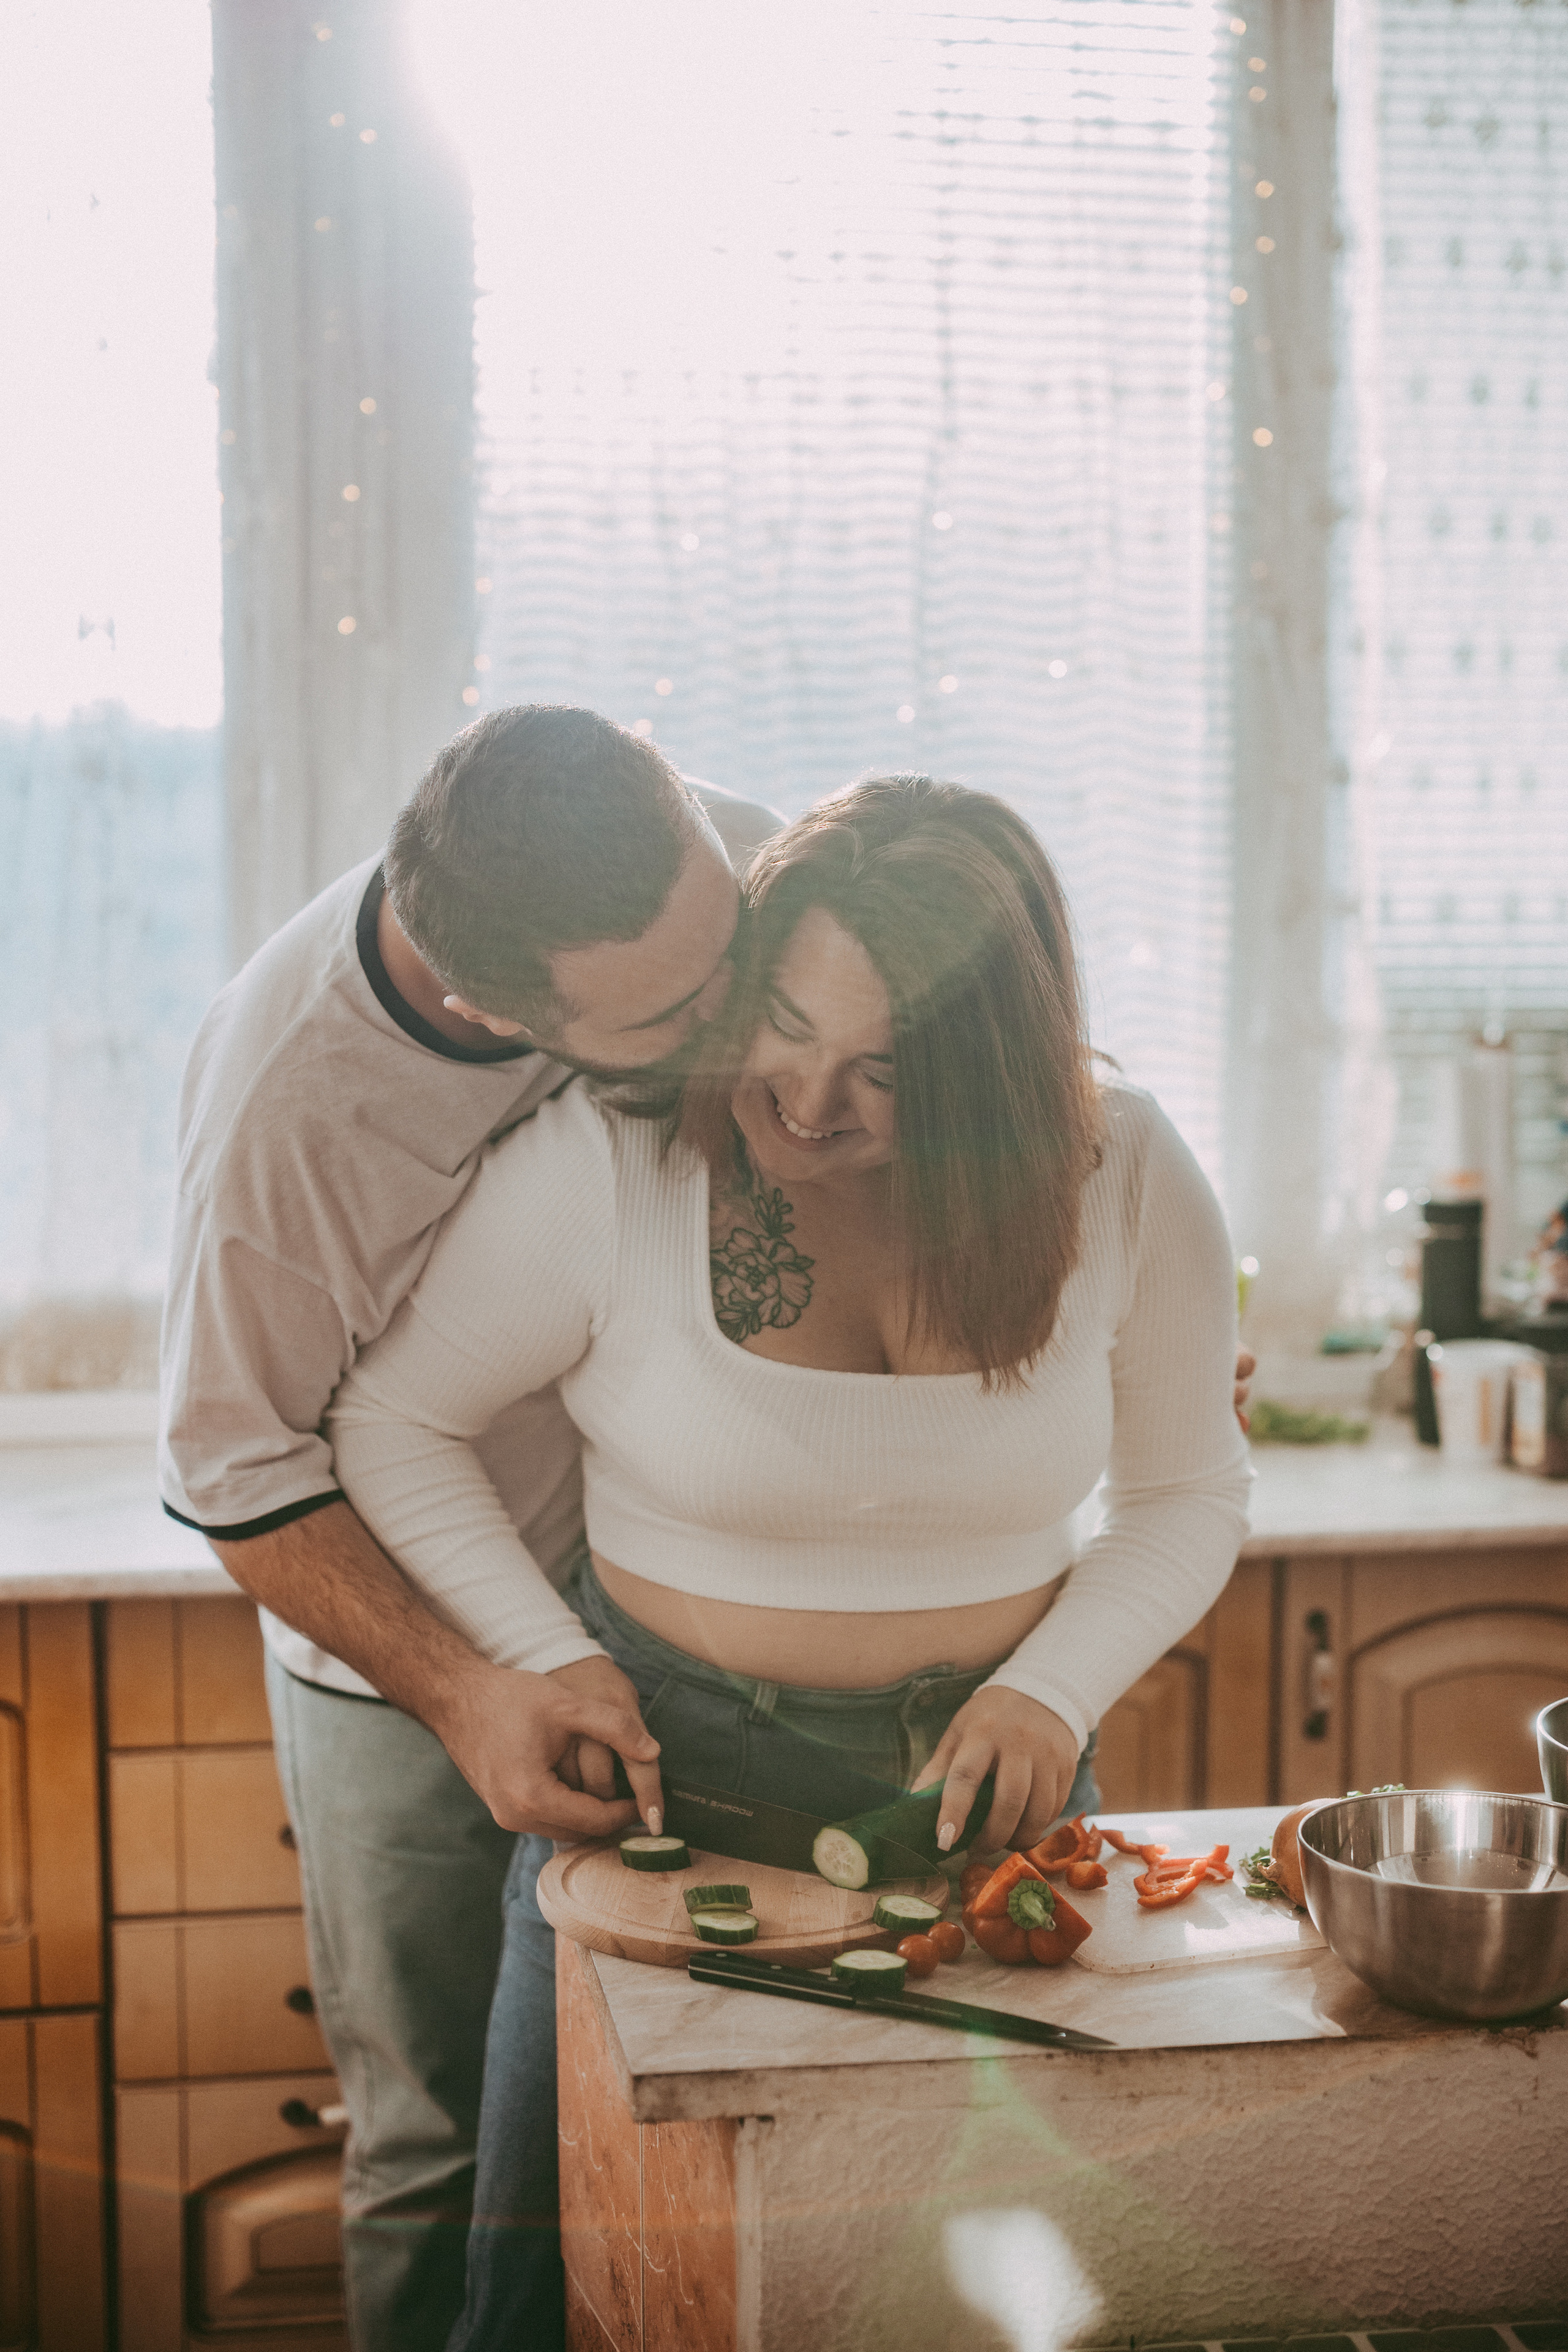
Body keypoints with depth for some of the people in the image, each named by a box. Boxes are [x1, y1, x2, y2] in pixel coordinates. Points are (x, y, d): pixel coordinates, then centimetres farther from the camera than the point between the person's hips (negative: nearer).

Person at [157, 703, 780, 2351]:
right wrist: (465, 1696, -28)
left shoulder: (728, 870, -21)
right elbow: (242, 1476, -17)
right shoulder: (285, 1104, -31)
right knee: (439, 2149, 11)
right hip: (408, 1655, -3)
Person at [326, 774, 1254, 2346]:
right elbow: (390, 1419, -5)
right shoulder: (606, 1160, -19)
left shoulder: (1123, 1180, -11)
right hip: (673, 1764, -2)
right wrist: (547, 1670, -13)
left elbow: (1185, 1493, 4)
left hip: (990, 1774, 2)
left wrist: (1053, 1692, -12)